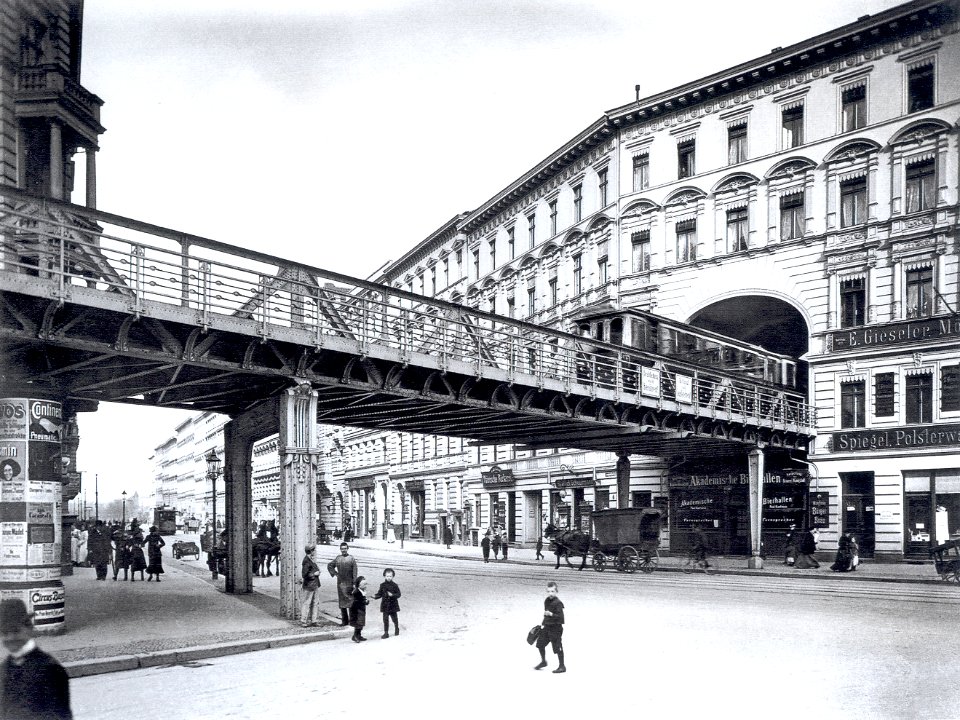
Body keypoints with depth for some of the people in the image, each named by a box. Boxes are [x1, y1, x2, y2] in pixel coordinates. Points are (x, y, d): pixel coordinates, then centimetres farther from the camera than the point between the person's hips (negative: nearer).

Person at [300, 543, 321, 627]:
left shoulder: (311, 559, 10)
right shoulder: (306, 561, -20)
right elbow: (304, 575, -23)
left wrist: (317, 569, 6)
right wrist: (314, 574, -15)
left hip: (315, 585, 10)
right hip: (309, 586, -10)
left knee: (316, 603, 14)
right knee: (306, 603, 2)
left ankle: (315, 620, 23)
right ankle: (304, 621, 11)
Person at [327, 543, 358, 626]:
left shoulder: (351, 559, -3)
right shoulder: (338, 558, 7)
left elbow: (354, 572, -7)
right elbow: (329, 565, 22)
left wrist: (354, 583, -13)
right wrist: (334, 573, 10)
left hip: (349, 583, -4)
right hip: (340, 582, 4)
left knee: (350, 601, -4)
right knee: (342, 601, 7)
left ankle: (352, 620, 3)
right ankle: (344, 620, 15)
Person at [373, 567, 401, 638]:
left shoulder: (395, 585, -7)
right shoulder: (382, 585, 1)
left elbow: (398, 594, -8)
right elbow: (380, 594, 4)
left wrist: (392, 595, -25)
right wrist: (375, 597, -15)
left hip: (393, 605, -1)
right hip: (385, 605, 1)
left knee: (394, 618, 12)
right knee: (385, 619, 1)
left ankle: (397, 628, 37)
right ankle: (386, 633, 9)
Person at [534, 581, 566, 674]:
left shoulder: (558, 603, -18)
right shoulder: (546, 601, 8)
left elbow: (560, 616, -23)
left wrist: (551, 614, -36)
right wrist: (543, 623, 21)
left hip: (556, 628, -8)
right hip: (546, 626, 8)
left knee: (558, 647, -2)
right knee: (540, 643, 14)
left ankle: (562, 666, 12)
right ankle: (543, 661, 34)